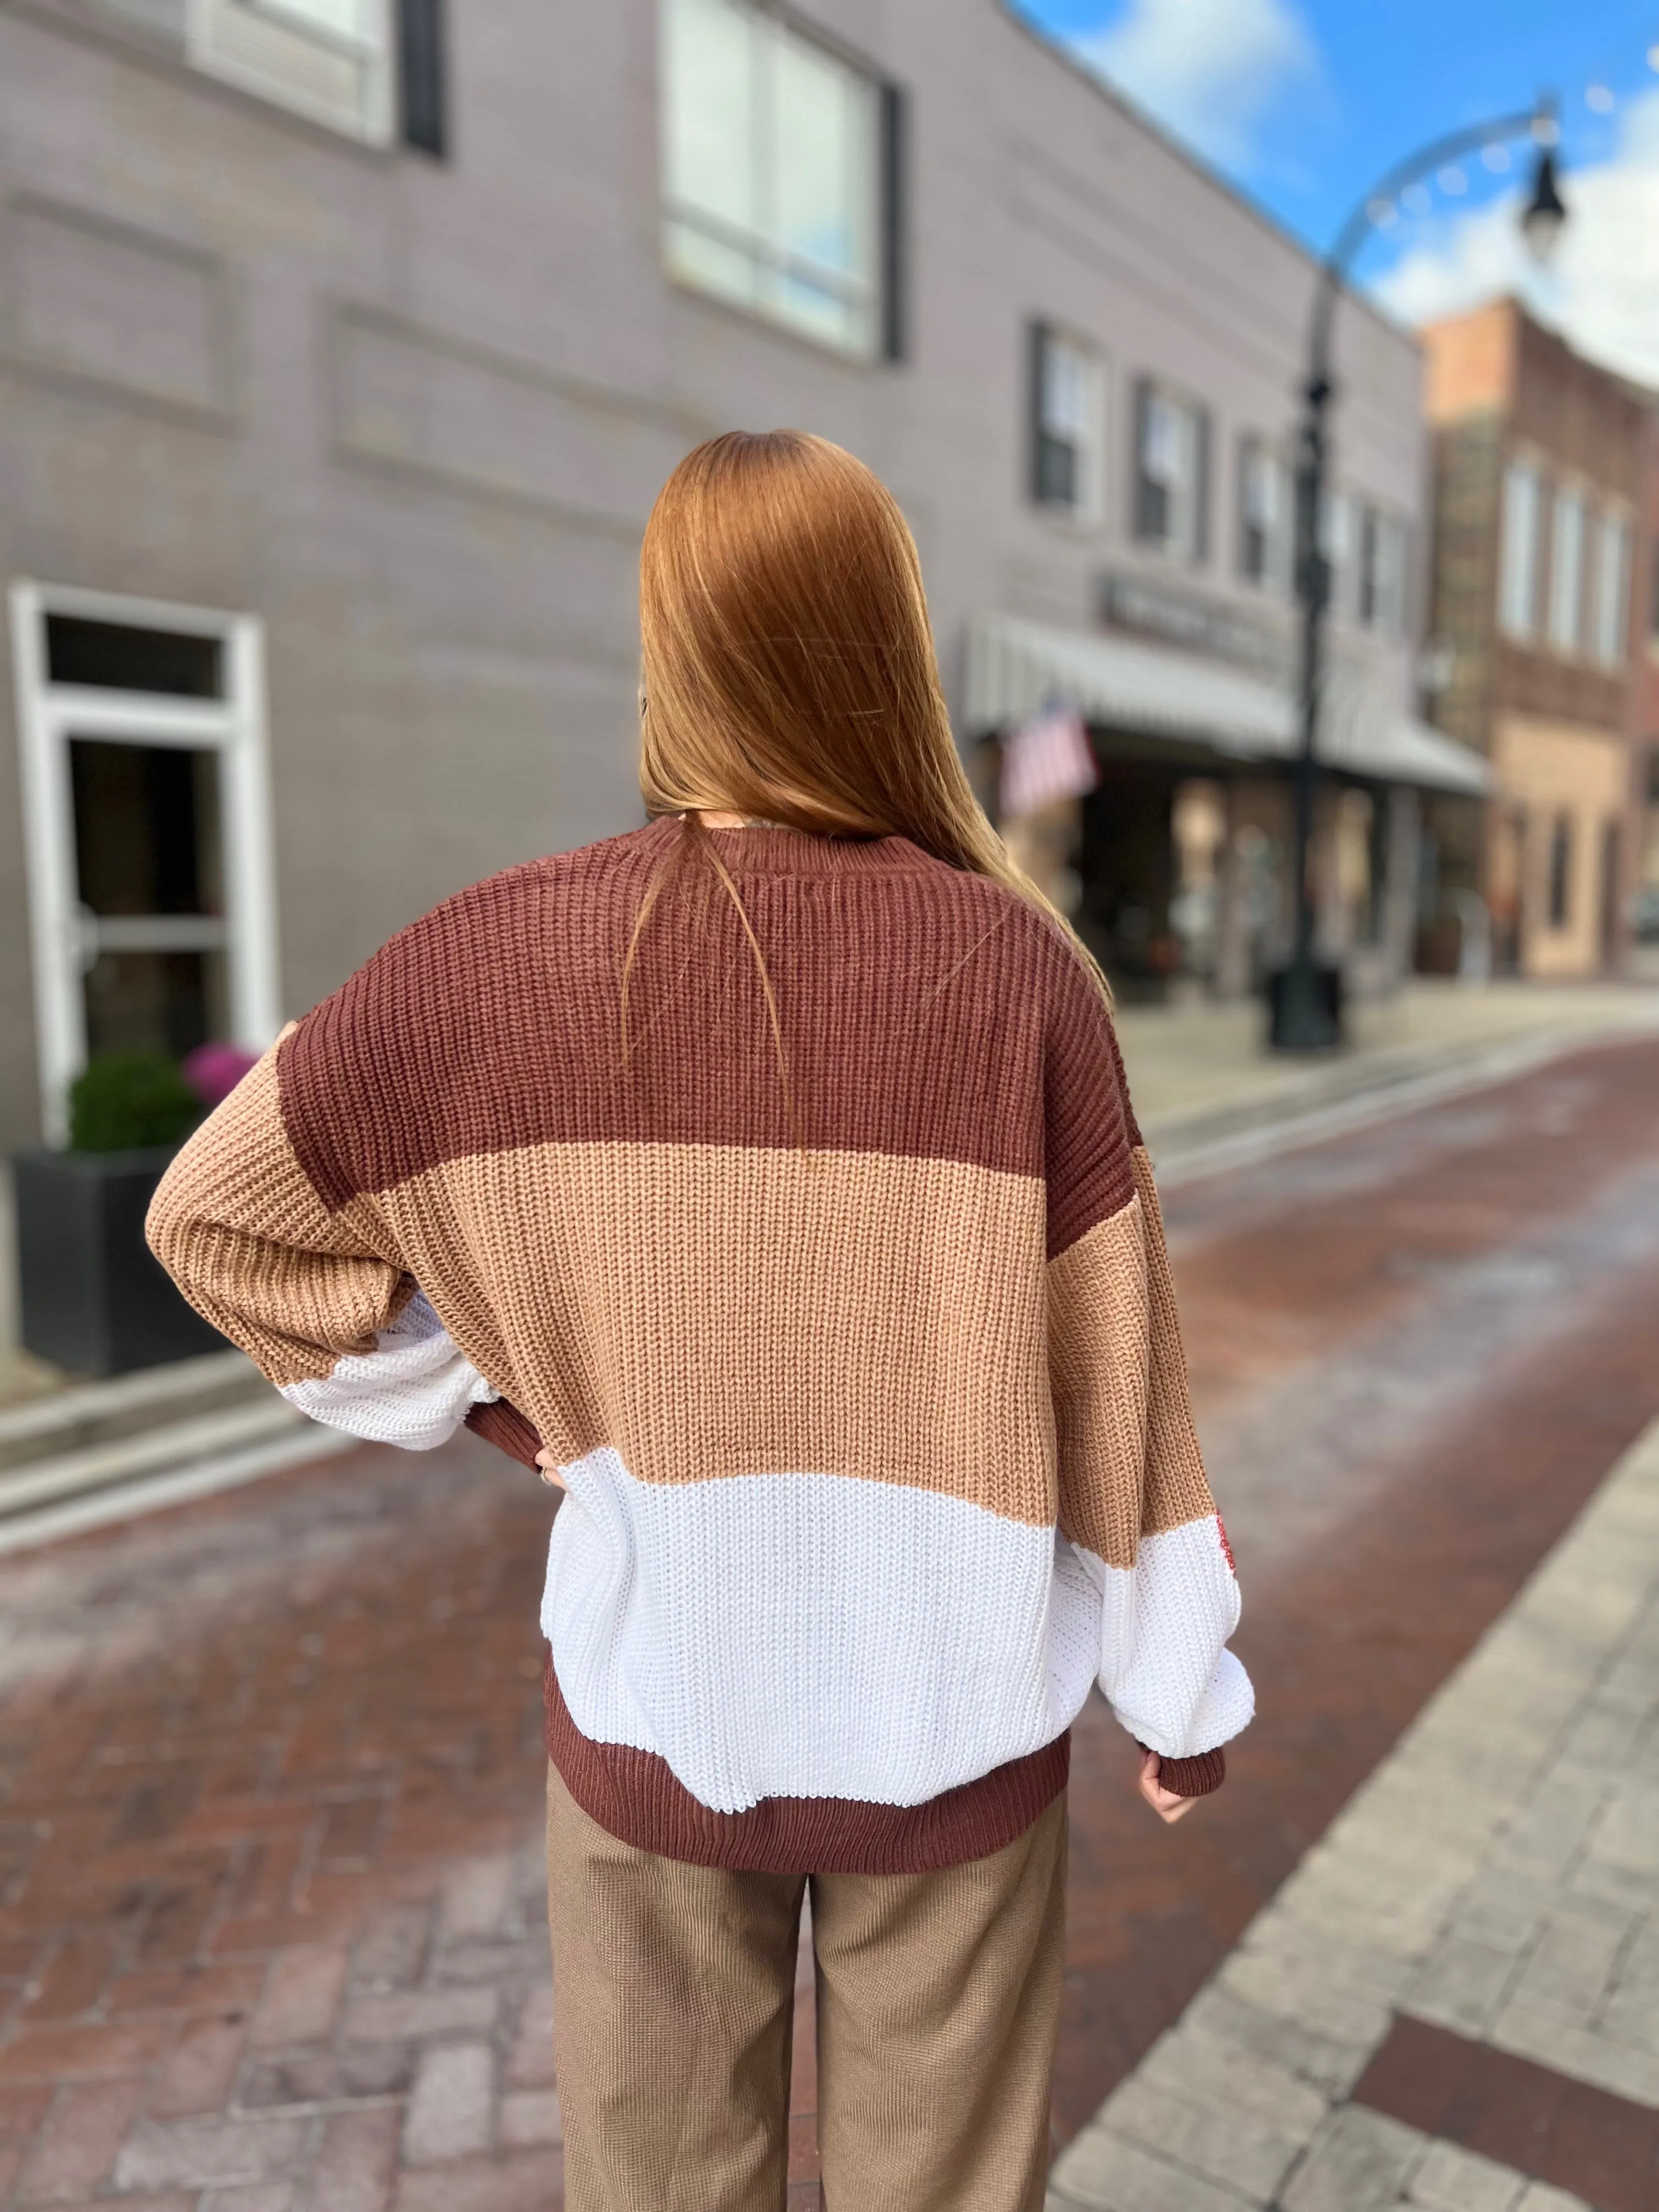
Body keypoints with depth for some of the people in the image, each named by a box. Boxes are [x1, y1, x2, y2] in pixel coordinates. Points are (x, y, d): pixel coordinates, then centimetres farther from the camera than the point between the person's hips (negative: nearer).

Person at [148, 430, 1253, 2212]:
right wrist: (1185, 1687, 4)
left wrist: (492, 1396, 2)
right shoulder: (1015, 967, -17)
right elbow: (1111, 1371, -10)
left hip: (651, 1708, 2)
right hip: (950, 1720, -1)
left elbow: (216, 1212, -3)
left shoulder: (508, 955, -13)